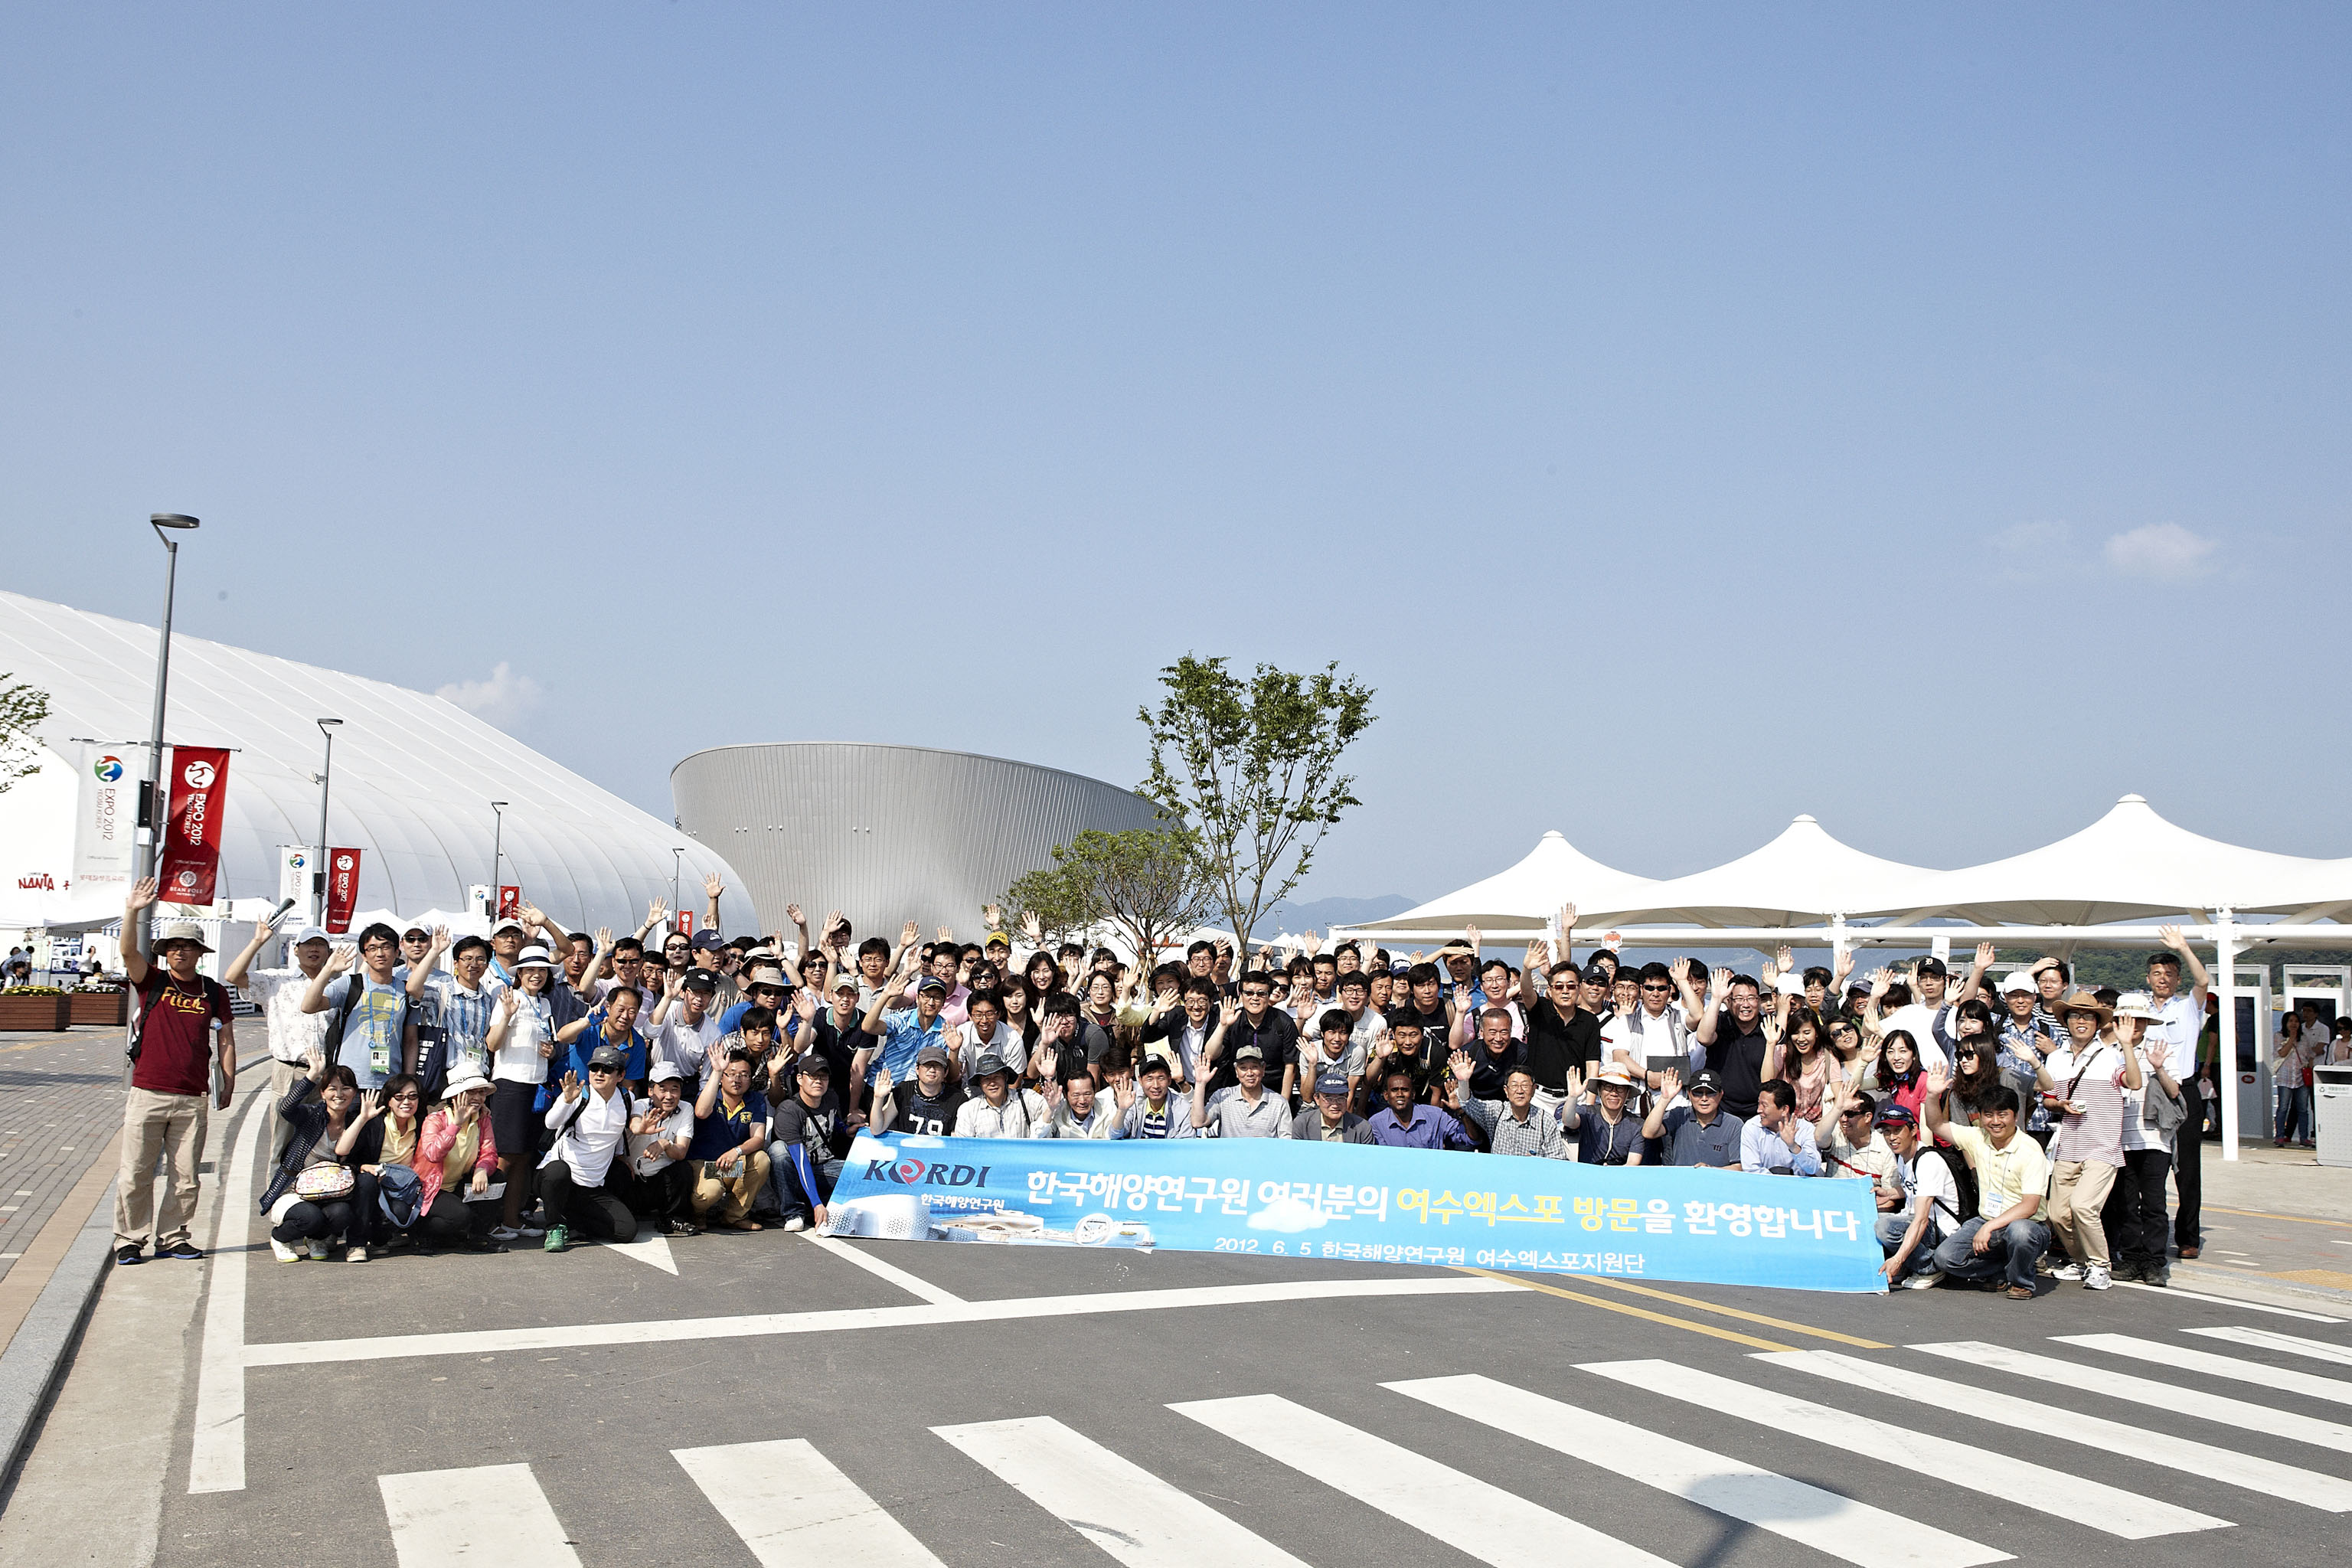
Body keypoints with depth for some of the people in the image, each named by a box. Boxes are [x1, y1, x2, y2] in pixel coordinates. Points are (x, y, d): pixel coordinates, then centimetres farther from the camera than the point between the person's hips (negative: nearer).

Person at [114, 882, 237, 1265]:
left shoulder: (214, 992, 8)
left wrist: (228, 1083, 7)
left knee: (186, 1177, 5)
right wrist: (131, 911, -27)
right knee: (135, 1174, 1)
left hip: (192, 1100, 1)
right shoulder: (152, 982, 4)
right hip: (147, 1094, -1)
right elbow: (128, 952, -14)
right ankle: (129, 1240, 12)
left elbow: (225, 1039, 11)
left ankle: (171, 1238, 17)